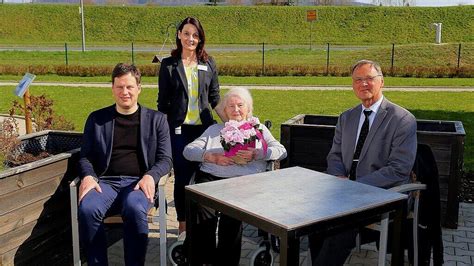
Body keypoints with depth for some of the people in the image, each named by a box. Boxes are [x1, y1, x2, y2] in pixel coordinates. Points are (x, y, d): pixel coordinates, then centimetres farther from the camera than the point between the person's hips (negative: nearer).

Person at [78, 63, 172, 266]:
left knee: (135, 209, -36)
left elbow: (165, 159, 8)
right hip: (106, 181, 2)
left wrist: (150, 176, -14)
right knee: (87, 209, -32)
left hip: (138, 183, -1)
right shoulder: (96, 119, 17)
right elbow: (85, 156, 15)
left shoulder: (156, 119, 13)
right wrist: (88, 176, -8)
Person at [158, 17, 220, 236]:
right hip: (179, 129, -1)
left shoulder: (209, 63, 7)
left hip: (204, 127, 2)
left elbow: (215, 97, 12)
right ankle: (183, 224, 18)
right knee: (182, 177, 4)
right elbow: (163, 100, 4)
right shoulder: (168, 64, 2)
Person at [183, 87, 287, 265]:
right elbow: (188, 150, 14)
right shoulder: (214, 129, 27)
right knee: (204, 209, -32)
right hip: (211, 177, 1)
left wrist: (257, 154, -9)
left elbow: (281, 151, 10)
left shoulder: (258, 128, 25)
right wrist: (212, 157, -5)